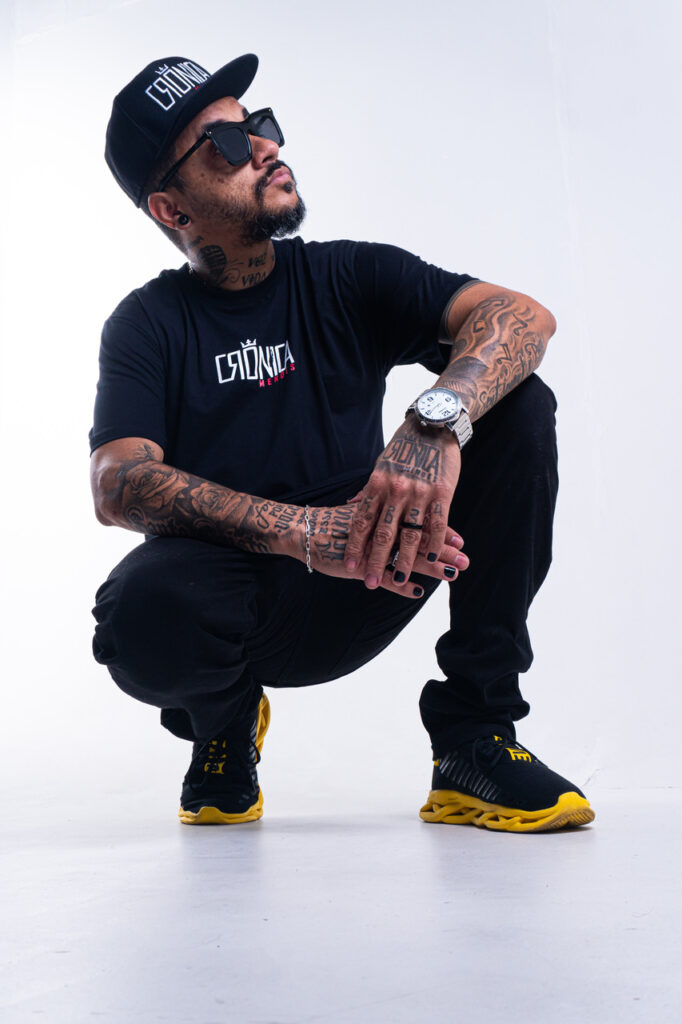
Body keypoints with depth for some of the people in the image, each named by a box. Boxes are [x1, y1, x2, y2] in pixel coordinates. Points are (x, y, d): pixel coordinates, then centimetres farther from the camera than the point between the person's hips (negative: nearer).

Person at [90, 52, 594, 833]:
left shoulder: (347, 279, 4)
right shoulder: (148, 324, 0)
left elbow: (522, 315, -12)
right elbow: (118, 486, -17)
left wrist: (436, 421, -35)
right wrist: (306, 532, -32)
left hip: (353, 594, 2)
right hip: (226, 596, -2)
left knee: (515, 405, -15)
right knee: (145, 615, -37)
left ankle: (474, 742, -12)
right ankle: (226, 722, 2)